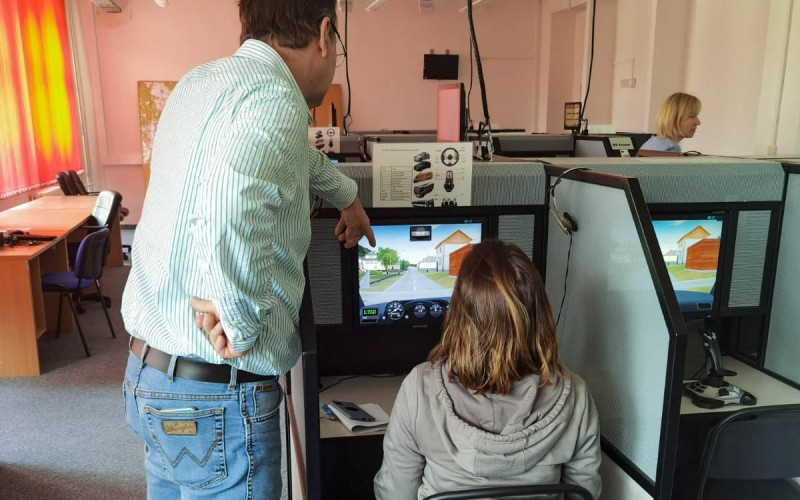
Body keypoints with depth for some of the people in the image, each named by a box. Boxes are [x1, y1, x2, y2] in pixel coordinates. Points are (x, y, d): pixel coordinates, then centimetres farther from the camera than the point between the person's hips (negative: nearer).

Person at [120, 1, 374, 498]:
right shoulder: (275, 98, -18)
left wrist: (346, 196, 41)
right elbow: (233, 195, -40)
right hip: (215, 398, -9)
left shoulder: (202, 81, 11)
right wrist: (242, 321, -26)